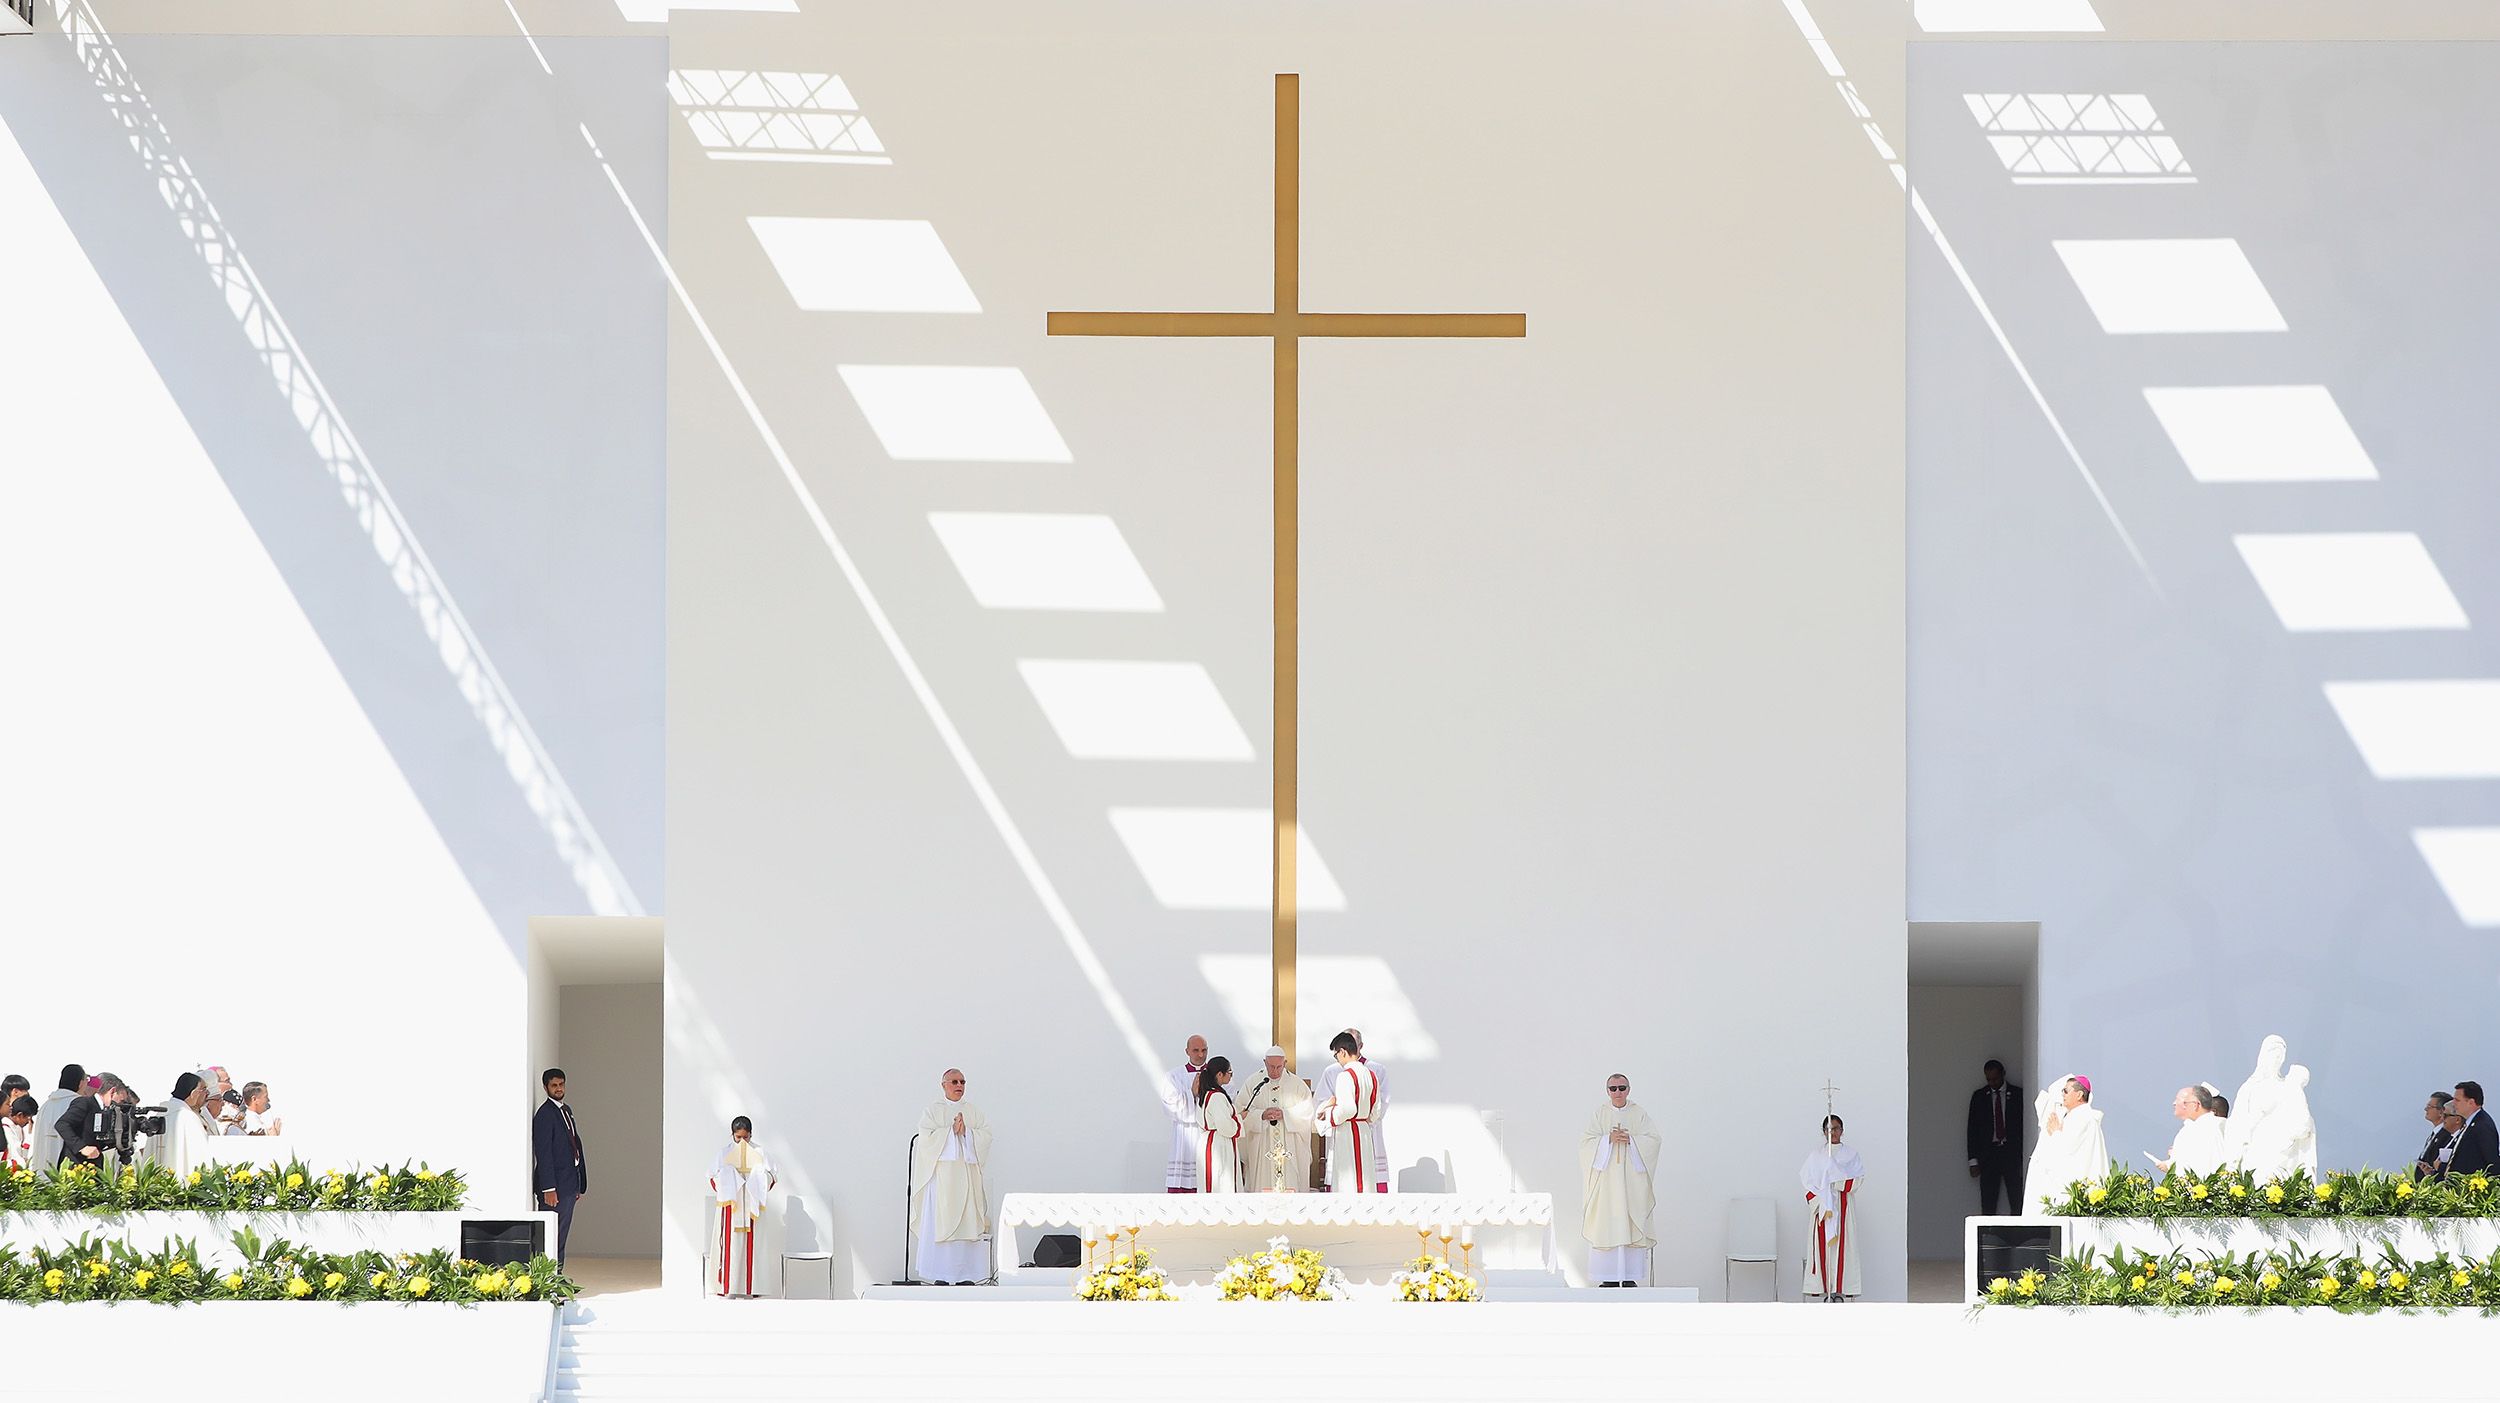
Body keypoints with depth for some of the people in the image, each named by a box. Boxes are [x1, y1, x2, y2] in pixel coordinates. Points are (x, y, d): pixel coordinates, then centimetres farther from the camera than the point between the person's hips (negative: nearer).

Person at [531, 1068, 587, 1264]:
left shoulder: (566, 1111, 17)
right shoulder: (545, 1114, -11)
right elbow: (543, 1154, -15)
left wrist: (579, 1184, 16)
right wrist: (548, 1188, -20)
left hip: (569, 1184, 8)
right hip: (554, 1185, -8)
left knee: (562, 1235, 9)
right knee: (553, 1233, -9)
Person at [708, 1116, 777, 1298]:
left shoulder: (758, 1153, 6)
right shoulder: (725, 1153, 8)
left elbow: (770, 1178, 5)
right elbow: (713, 1178, 7)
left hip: (752, 1206, 0)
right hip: (731, 1205, 0)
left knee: (751, 1244, -3)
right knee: (730, 1242, -5)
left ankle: (751, 1286, -3)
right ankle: (728, 1285, -6)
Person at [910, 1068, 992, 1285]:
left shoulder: (974, 1111, 15)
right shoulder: (932, 1112, 7)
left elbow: (985, 1137, 4)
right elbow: (927, 1137, -6)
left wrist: (966, 1132, -10)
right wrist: (951, 1131, -11)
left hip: (968, 1174, 3)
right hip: (942, 1175, -3)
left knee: (968, 1223, -3)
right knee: (940, 1223, -7)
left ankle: (966, 1273, -2)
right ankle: (941, 1275, -6)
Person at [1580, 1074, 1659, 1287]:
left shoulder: (1640, 1115, 8)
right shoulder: (1599, 1115, 8)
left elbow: (1653, 1140, -2)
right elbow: (1587, 1141, -2)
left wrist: (1630, 1140, -15)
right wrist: (1609, 1139, -16)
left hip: (1632, 1179, 0)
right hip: (1605, 1179, 0)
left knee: (1631, 1227, -4)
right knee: (1606, 1227, -5)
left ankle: (1630, 1277, -2)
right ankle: (1610, 1278, -2)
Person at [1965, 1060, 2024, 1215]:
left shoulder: (2017, 1094, 4)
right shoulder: (1979, 1096, 9)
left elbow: (2024, 1126, 4)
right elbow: (1972, 1128, 8)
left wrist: (2024, 1158, -3)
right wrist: (1973, 1160, 1)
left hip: (2011, 1153, -1)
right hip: (1988, 1154, 1)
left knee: (2017, 1202, -7)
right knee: (1988, 1204, -3)